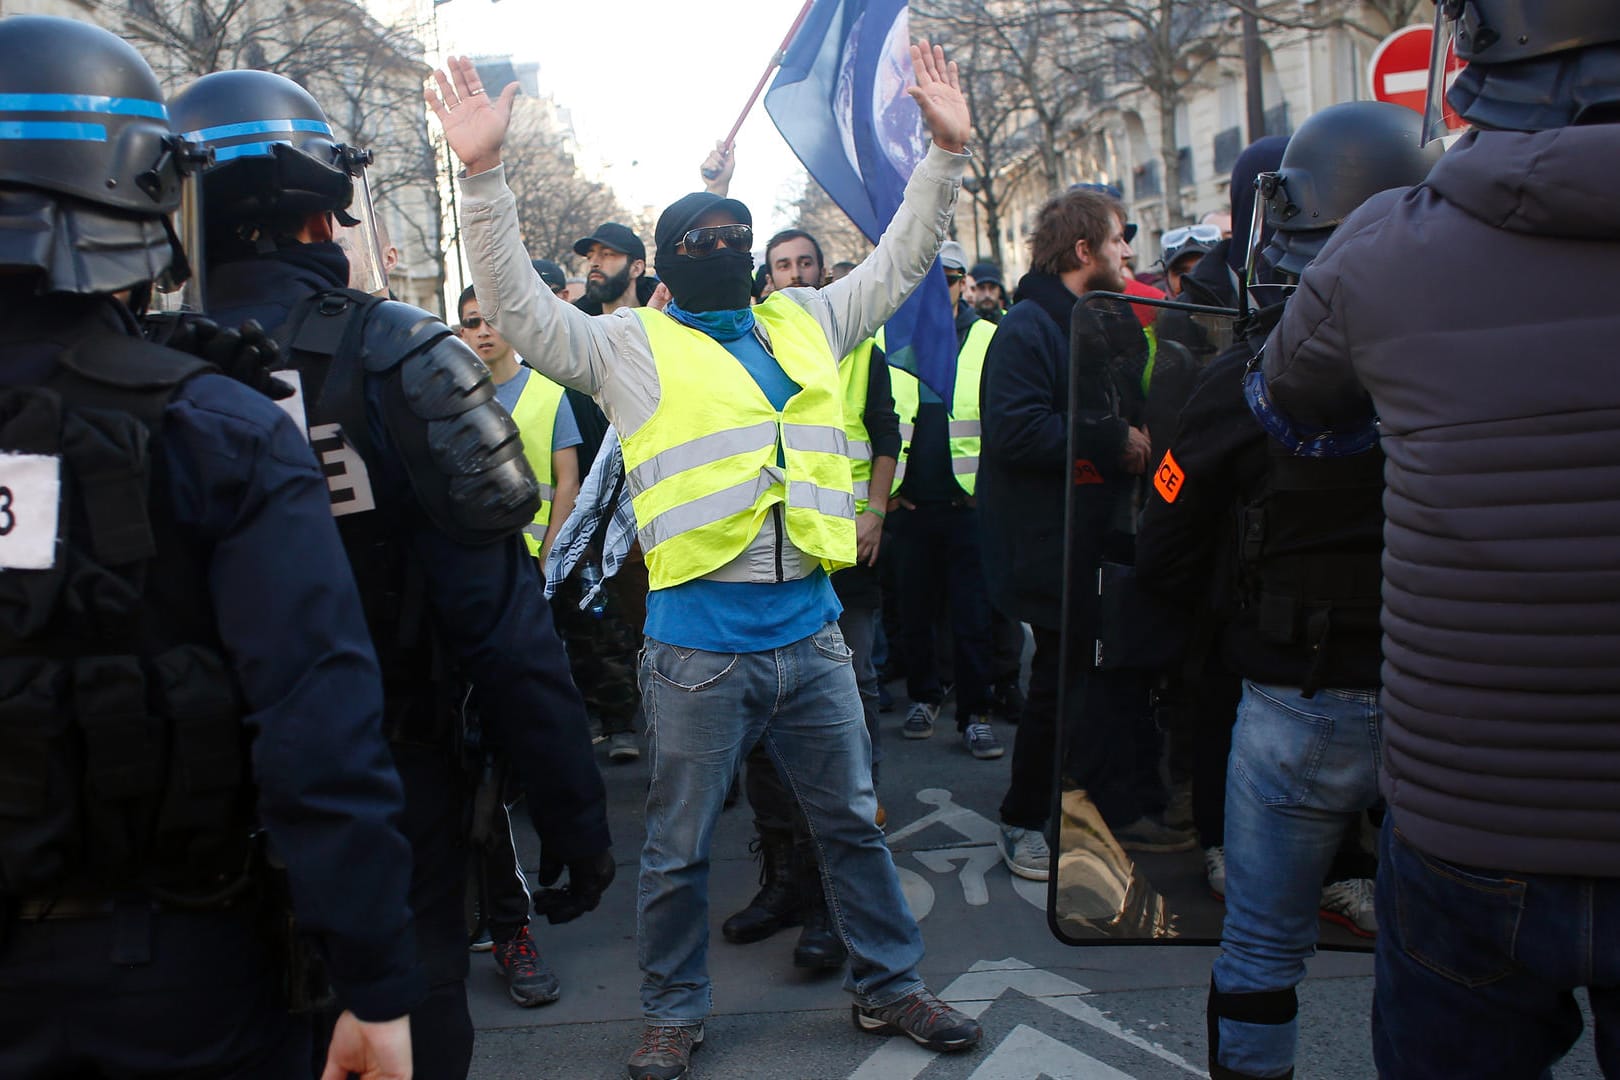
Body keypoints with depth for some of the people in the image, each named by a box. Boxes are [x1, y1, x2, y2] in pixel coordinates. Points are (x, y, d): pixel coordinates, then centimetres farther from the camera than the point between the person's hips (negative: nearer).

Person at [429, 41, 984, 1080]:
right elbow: (517, 304, -7)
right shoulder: (631, 343, 1)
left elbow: (900, 262, 18)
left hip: (811, 630, 4)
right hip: (699, 645, -3)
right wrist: (485, 174, -18)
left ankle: (890, 987, 34)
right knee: (679, 848, 10)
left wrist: (947, 152, 11)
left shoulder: (807, 323, 13)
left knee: (854, 822, 16)